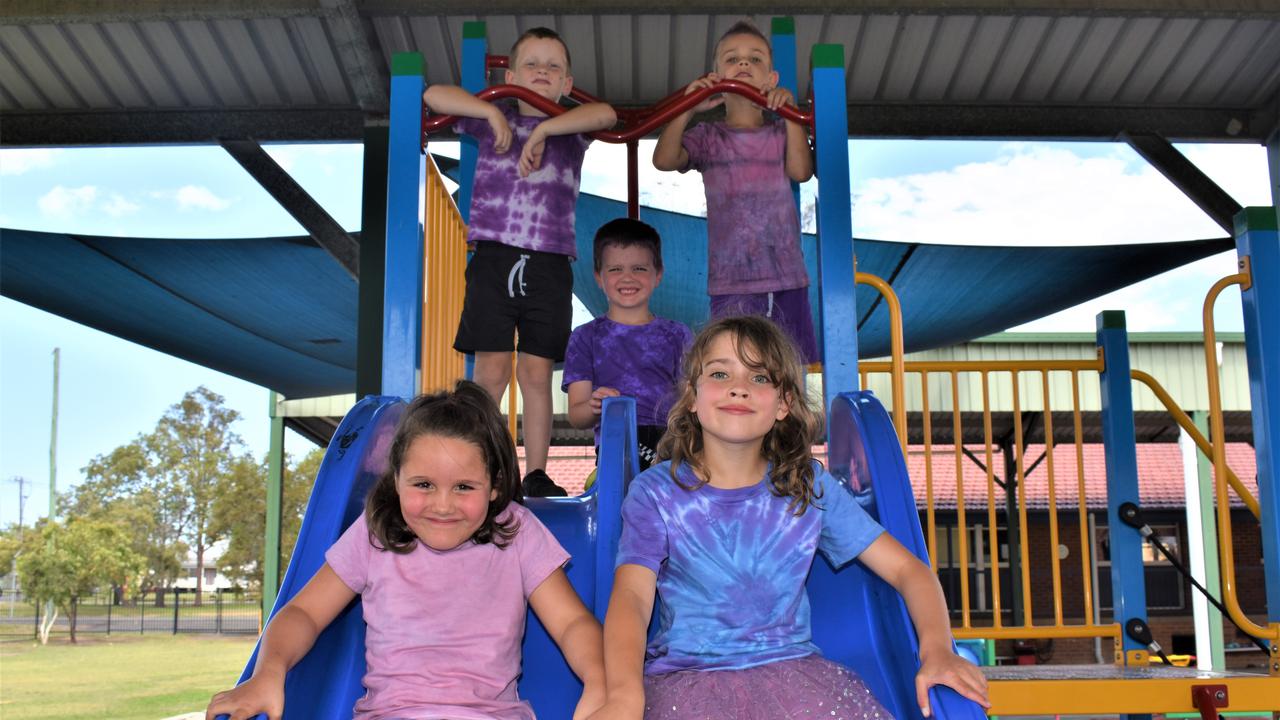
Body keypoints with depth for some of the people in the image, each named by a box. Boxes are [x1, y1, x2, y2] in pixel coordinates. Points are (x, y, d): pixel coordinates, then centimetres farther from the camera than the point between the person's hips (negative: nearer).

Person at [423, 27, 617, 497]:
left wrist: (542, 130, -12)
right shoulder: (495, 120, 13)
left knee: (537, 373, 2)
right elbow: (434, 96, 5)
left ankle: (536, 472, 8)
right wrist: (492, 112, -4)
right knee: (492, 371, -4)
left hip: (549, 265, 1)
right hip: (494, 258, -1)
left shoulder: (572, 126, 12)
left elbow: (606, 114, -9)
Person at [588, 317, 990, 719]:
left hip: (791, 666, 2)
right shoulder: (656, 492, -1)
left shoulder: (810, 487, 4)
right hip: (685, 674, -2)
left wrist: (937, 649, -15)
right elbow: (632, 595, -15)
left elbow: (906, 568, 5)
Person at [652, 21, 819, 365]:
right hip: (731, 281, -2)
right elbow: (663, 159, -11)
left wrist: (790, 113, -6)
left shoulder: (781, 131, 13)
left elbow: (801, 171, -6)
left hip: (787, 277, 2)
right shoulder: (708, 136, 7)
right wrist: (688, 107, -13)